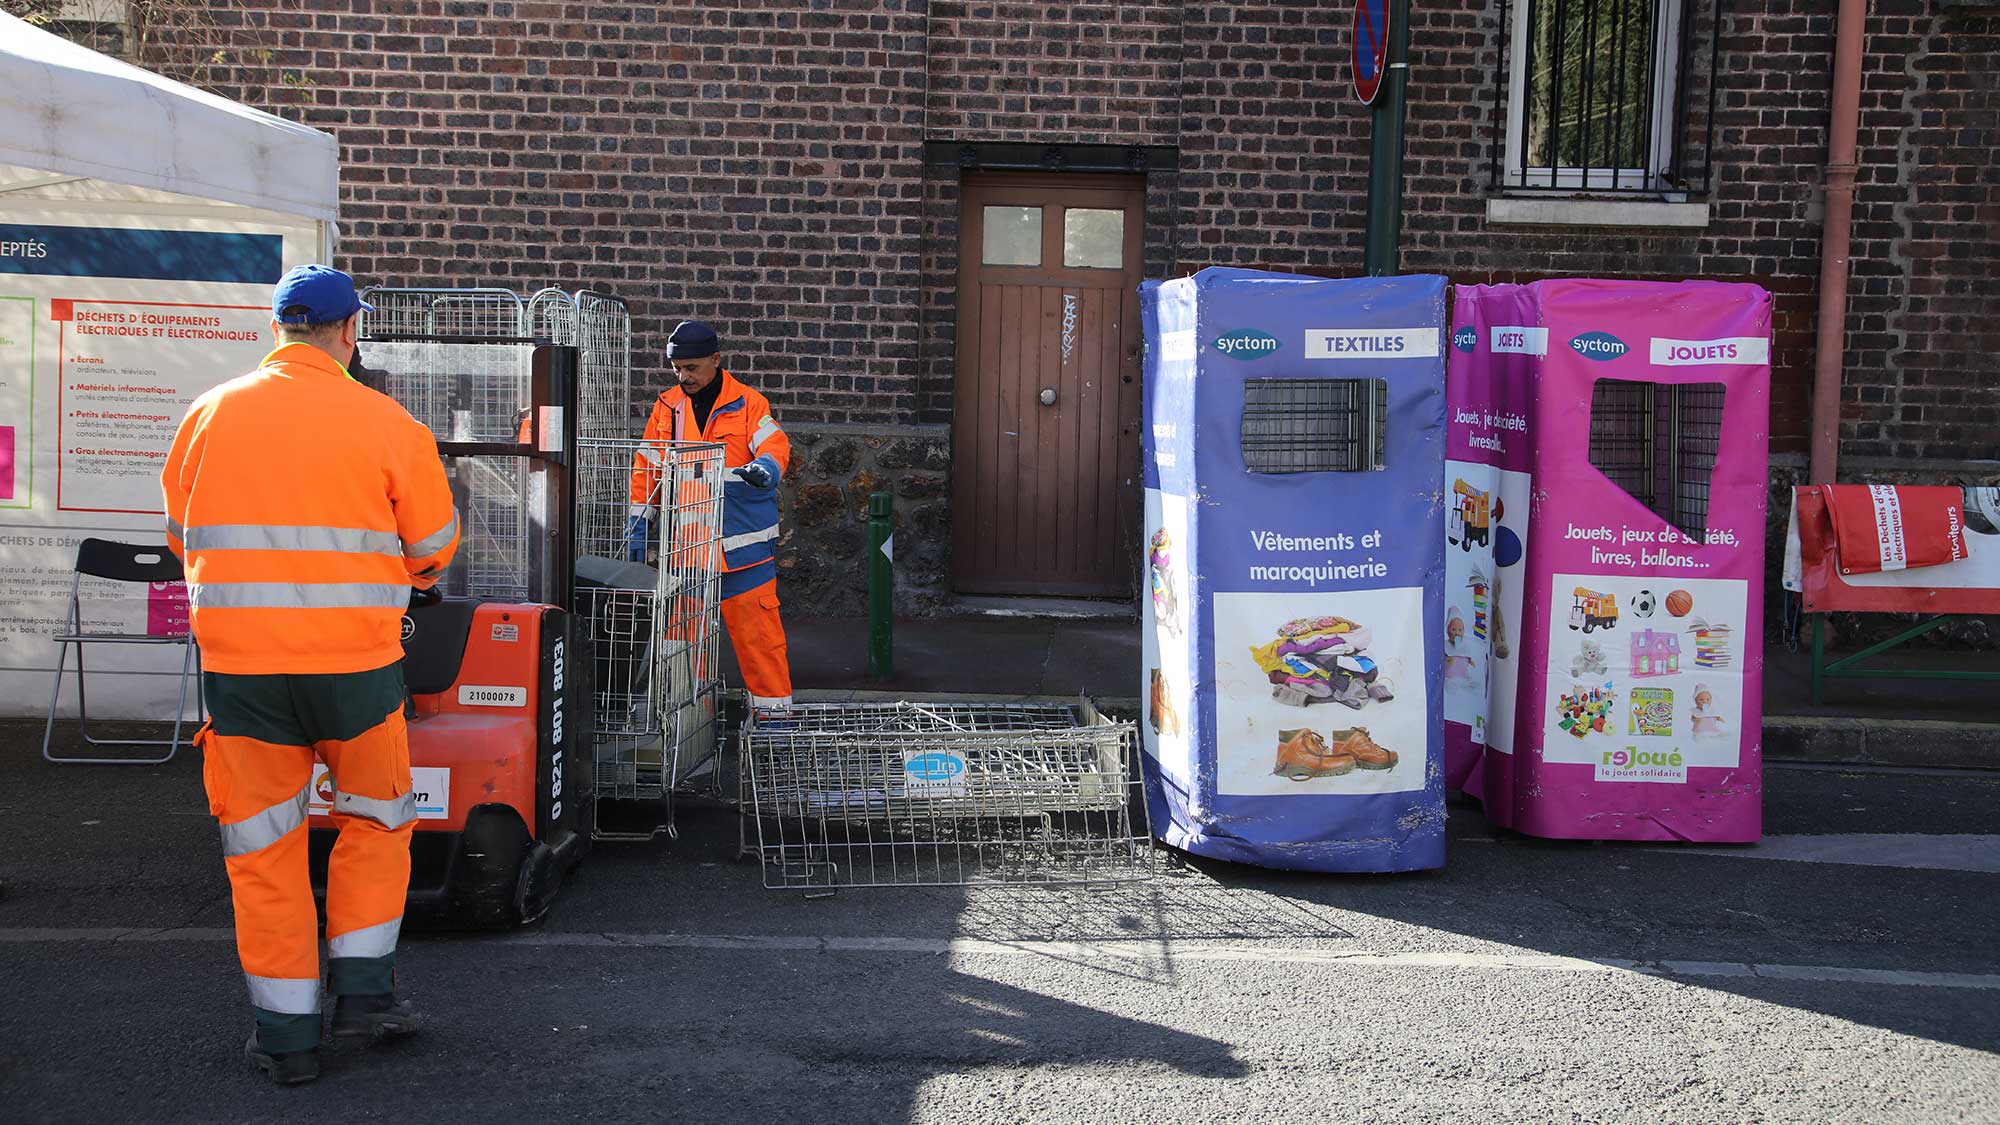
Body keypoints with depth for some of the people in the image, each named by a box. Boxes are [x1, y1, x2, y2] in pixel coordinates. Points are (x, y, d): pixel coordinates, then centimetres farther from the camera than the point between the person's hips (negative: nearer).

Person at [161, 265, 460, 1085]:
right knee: (374, 820, 19)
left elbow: (182, 537, 14)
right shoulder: (387, 424, -5)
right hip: (355, 659, -2)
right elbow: (433, 550, 2)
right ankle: (364, 989, 20)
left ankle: (285, 1034, 17)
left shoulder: (207, 416, 4)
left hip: (237, 660, 2)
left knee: (262, 844, 11)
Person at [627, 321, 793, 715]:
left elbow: (776, 446, -15)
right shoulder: (667, 406, 10)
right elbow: (647, 468, 14)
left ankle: (773, 706, 8)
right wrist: (638, 527, 10)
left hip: (743, 542, -4)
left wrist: (764, 467, -39)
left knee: (755, 624, -3)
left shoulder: (748, 403, -2)